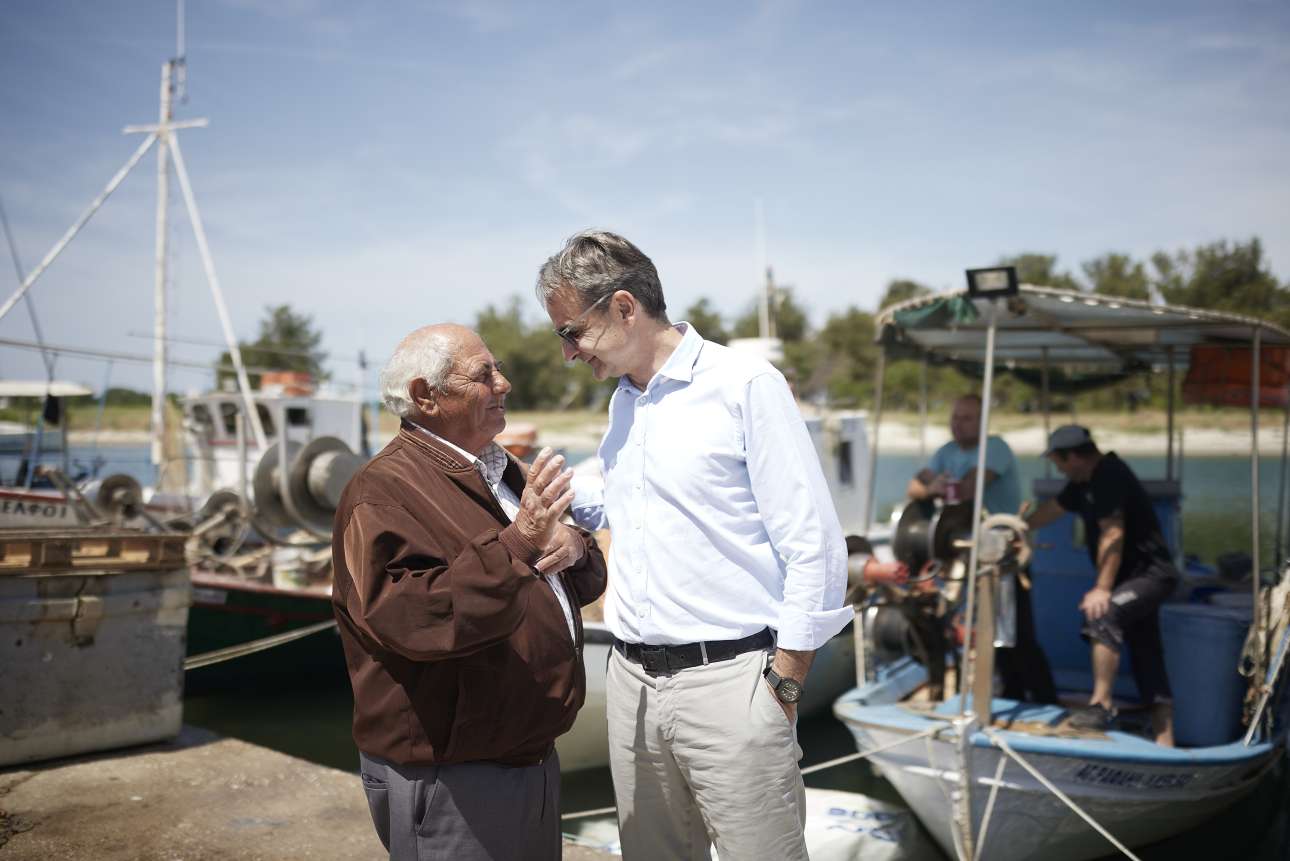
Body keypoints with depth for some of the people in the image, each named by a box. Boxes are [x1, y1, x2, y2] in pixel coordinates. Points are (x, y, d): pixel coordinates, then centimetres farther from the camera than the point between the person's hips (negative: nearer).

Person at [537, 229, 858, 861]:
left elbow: (814, 545, -11)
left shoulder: (745, 384, -9)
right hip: (631, 681, 7)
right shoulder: (622, 400, 14)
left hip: (728, 678, -7)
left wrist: (782, 687, -11)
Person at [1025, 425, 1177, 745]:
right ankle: (1164, 743, 16)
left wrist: (1102, 588, -29)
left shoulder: (1109, 476, -21)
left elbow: (1112, 534, -27)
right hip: (1134, 577, 10)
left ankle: (1101, 705, -25)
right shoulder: (1085, 481, 9)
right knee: (1148, 659, 11)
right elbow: (1052, 509, 22)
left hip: (1151, 573, -10)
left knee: (1103, 614, -30)